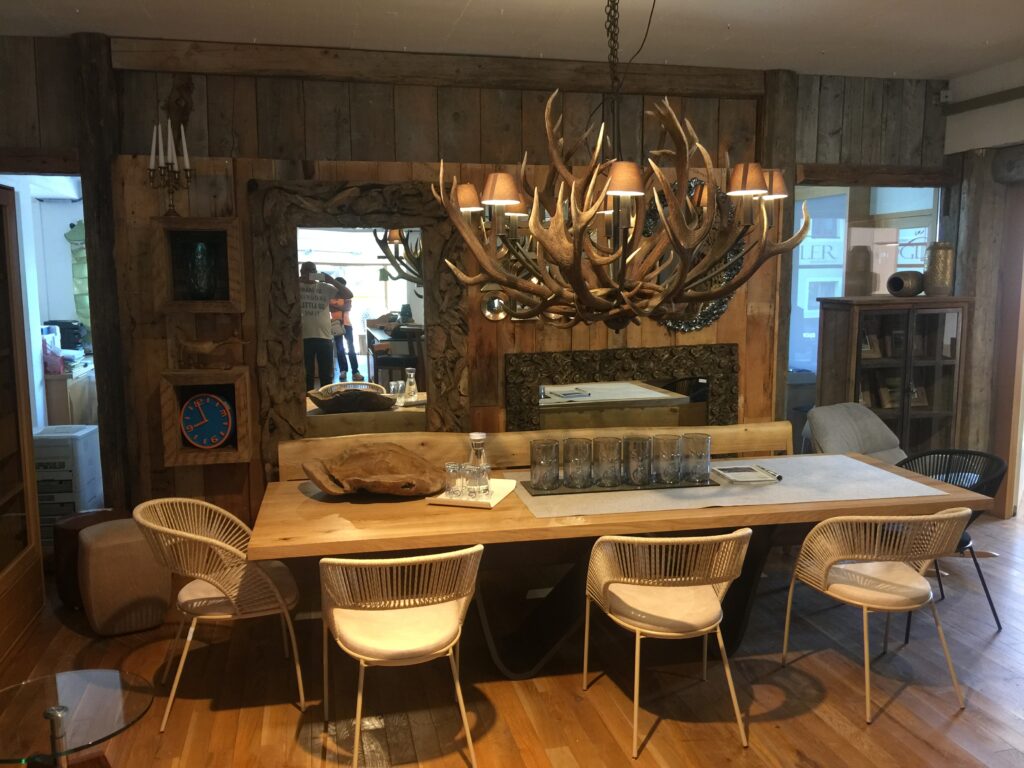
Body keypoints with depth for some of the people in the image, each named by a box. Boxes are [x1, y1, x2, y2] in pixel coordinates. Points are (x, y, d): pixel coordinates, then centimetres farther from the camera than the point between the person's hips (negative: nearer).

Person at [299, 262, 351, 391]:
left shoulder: (325, 287, 7)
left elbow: (348, 295, 1)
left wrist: (332, 280, -10)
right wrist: (298, 280, -16)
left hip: (324, 337, 1)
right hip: (304, 338, -1)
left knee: (327, 375, 9)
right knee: (307, 375, 9)